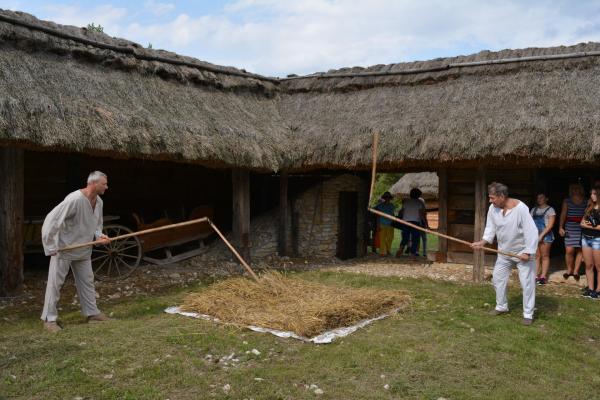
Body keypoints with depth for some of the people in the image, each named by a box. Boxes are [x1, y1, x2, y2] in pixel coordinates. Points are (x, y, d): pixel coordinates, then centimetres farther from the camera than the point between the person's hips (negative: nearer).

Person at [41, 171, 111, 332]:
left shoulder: (99, 202, -1)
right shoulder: (75, 199, -28)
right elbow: (51, 220, -28)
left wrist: (99, 235, -7)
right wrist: (51, 247, -24)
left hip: (84, 250, 8)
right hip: (63, 247, -8)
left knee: (87, 281, 13)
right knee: (55, 283, 1)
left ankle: (92, 313, 24)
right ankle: (49, 319, 12)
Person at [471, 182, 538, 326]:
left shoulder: (520, 208, -27)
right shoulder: (493, 208, -10)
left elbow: (531, 231, -26)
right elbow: (491, 228, -2)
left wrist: (528, 252, -26)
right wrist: (482, 242, -18)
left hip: (523, 252, -6)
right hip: (504, 252, 6)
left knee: (527, 283, -2)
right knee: (498, 279, 13)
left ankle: (528, 314, 11)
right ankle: (501, 306, 31)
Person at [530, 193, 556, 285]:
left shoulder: (550, 210, 1)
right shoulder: (534, 210, 16)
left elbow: (550, 225, -7)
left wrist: (541, 235, -13)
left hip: (545, 235, -4)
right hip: (535, 235, 4)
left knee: (544, 256, 1)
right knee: (536, 256, 2)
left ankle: (543, 277, 4)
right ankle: (536, 276, 4)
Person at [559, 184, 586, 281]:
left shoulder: (586, 202, 7)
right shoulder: (567, 201, 7)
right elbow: (563, 215, 4)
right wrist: (560, 227, -5)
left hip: (582, 228, 1)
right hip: (570, 229, -1)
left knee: (580, 250, 3)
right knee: (569, 250, -7)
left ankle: (575, 271, 15)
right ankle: (569, 270, 12)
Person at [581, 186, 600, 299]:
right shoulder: (589, 207, 13)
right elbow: (582, 222, 13)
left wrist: (591, 226, -5)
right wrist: (584, 224, -8)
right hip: (585, 238, 7)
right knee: (588, 266, 8)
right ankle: (590, 289, 13)